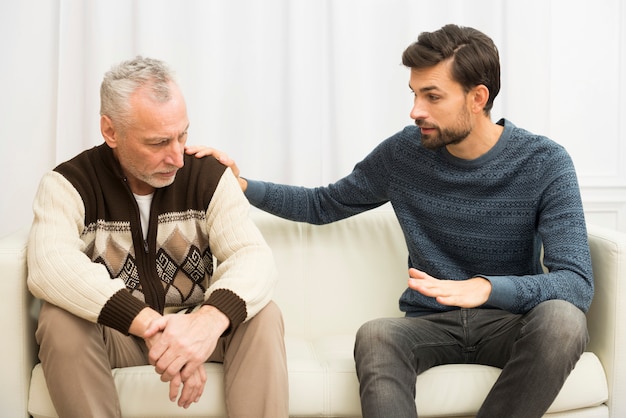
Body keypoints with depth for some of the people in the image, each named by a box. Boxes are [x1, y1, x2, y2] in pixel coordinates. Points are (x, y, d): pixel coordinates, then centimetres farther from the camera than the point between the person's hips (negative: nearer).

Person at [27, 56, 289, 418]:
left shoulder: (210, 177, -8)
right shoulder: (68, 184, -14)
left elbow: (254, 256, -21)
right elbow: (50, 266, -33)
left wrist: (210, 320, -44)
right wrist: (151, 325, -47)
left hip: (195, 323, 1)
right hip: (113, 333, -1)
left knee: (262, 316, -25)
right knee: (61, 322, -31)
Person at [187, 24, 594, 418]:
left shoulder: (545, 163, -9)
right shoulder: (404, 153, 0)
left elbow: (577, 283, -17)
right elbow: (324, 205, 16)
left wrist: (486, 288, -36)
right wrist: (243, 185, 1)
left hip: (510, 322, -1)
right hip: (430, 324, 1)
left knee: (560, 319, -36)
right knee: (374, 335, -33)